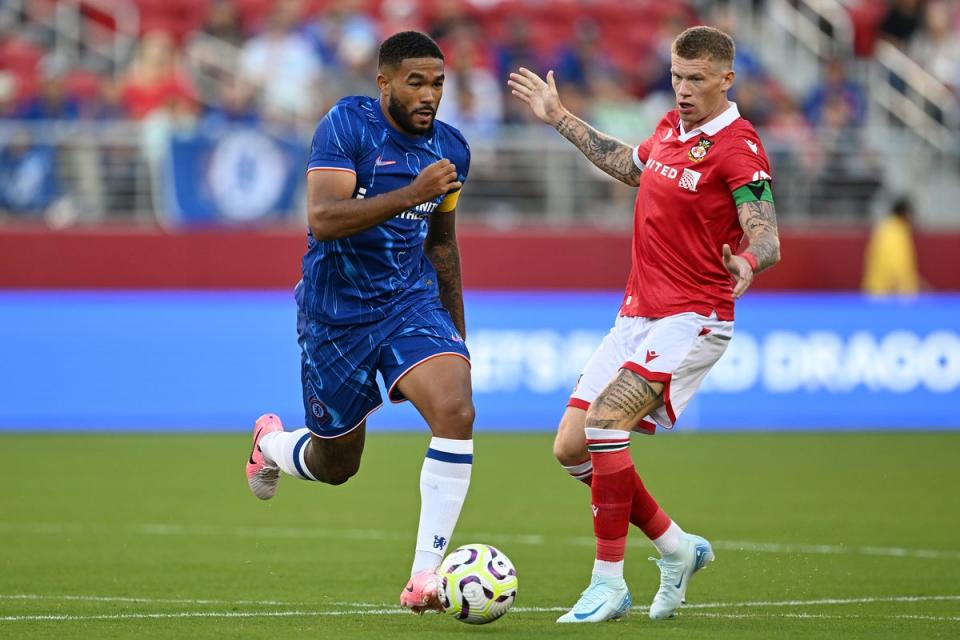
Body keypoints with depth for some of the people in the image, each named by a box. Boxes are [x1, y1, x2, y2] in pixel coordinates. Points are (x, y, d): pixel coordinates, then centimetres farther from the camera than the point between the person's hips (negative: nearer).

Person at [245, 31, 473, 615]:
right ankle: (272, 444, 48)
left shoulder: (450, 148, 3)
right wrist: (410, 193, -36)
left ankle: (426, 575, -21)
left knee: (456, 410, -24)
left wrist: (457, 335, 21)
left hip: (410, 302, 4)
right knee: (336, 465, 9)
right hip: (336, 312, -4)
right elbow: (324, 218, -27)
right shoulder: (347, 126, -15)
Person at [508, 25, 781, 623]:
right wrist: (560, 118, 38)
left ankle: (609, 584, -18)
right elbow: (628, 164, 34)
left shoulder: (738, 148, -13)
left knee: (604, 422, -25)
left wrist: (748, 264, -44)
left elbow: (768, 240, -21)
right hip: (638, 314, 8)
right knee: (572, 447, 2)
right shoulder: (670, 128, 11)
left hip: (692, 319, -8)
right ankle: (677, 547, 19)